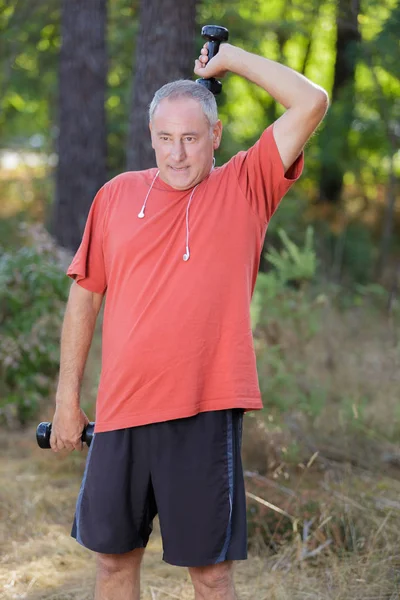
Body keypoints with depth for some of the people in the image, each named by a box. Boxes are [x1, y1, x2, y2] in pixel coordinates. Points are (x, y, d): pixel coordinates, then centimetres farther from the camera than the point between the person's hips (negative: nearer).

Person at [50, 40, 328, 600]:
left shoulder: (245, 187, 2)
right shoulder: (118, 195, 8)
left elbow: (311, 103, -7)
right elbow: (84, 297, 13)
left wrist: (231, 59, 0)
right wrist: (67, 399, 11)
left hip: (205, 412, -3)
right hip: (122, 409, 3)